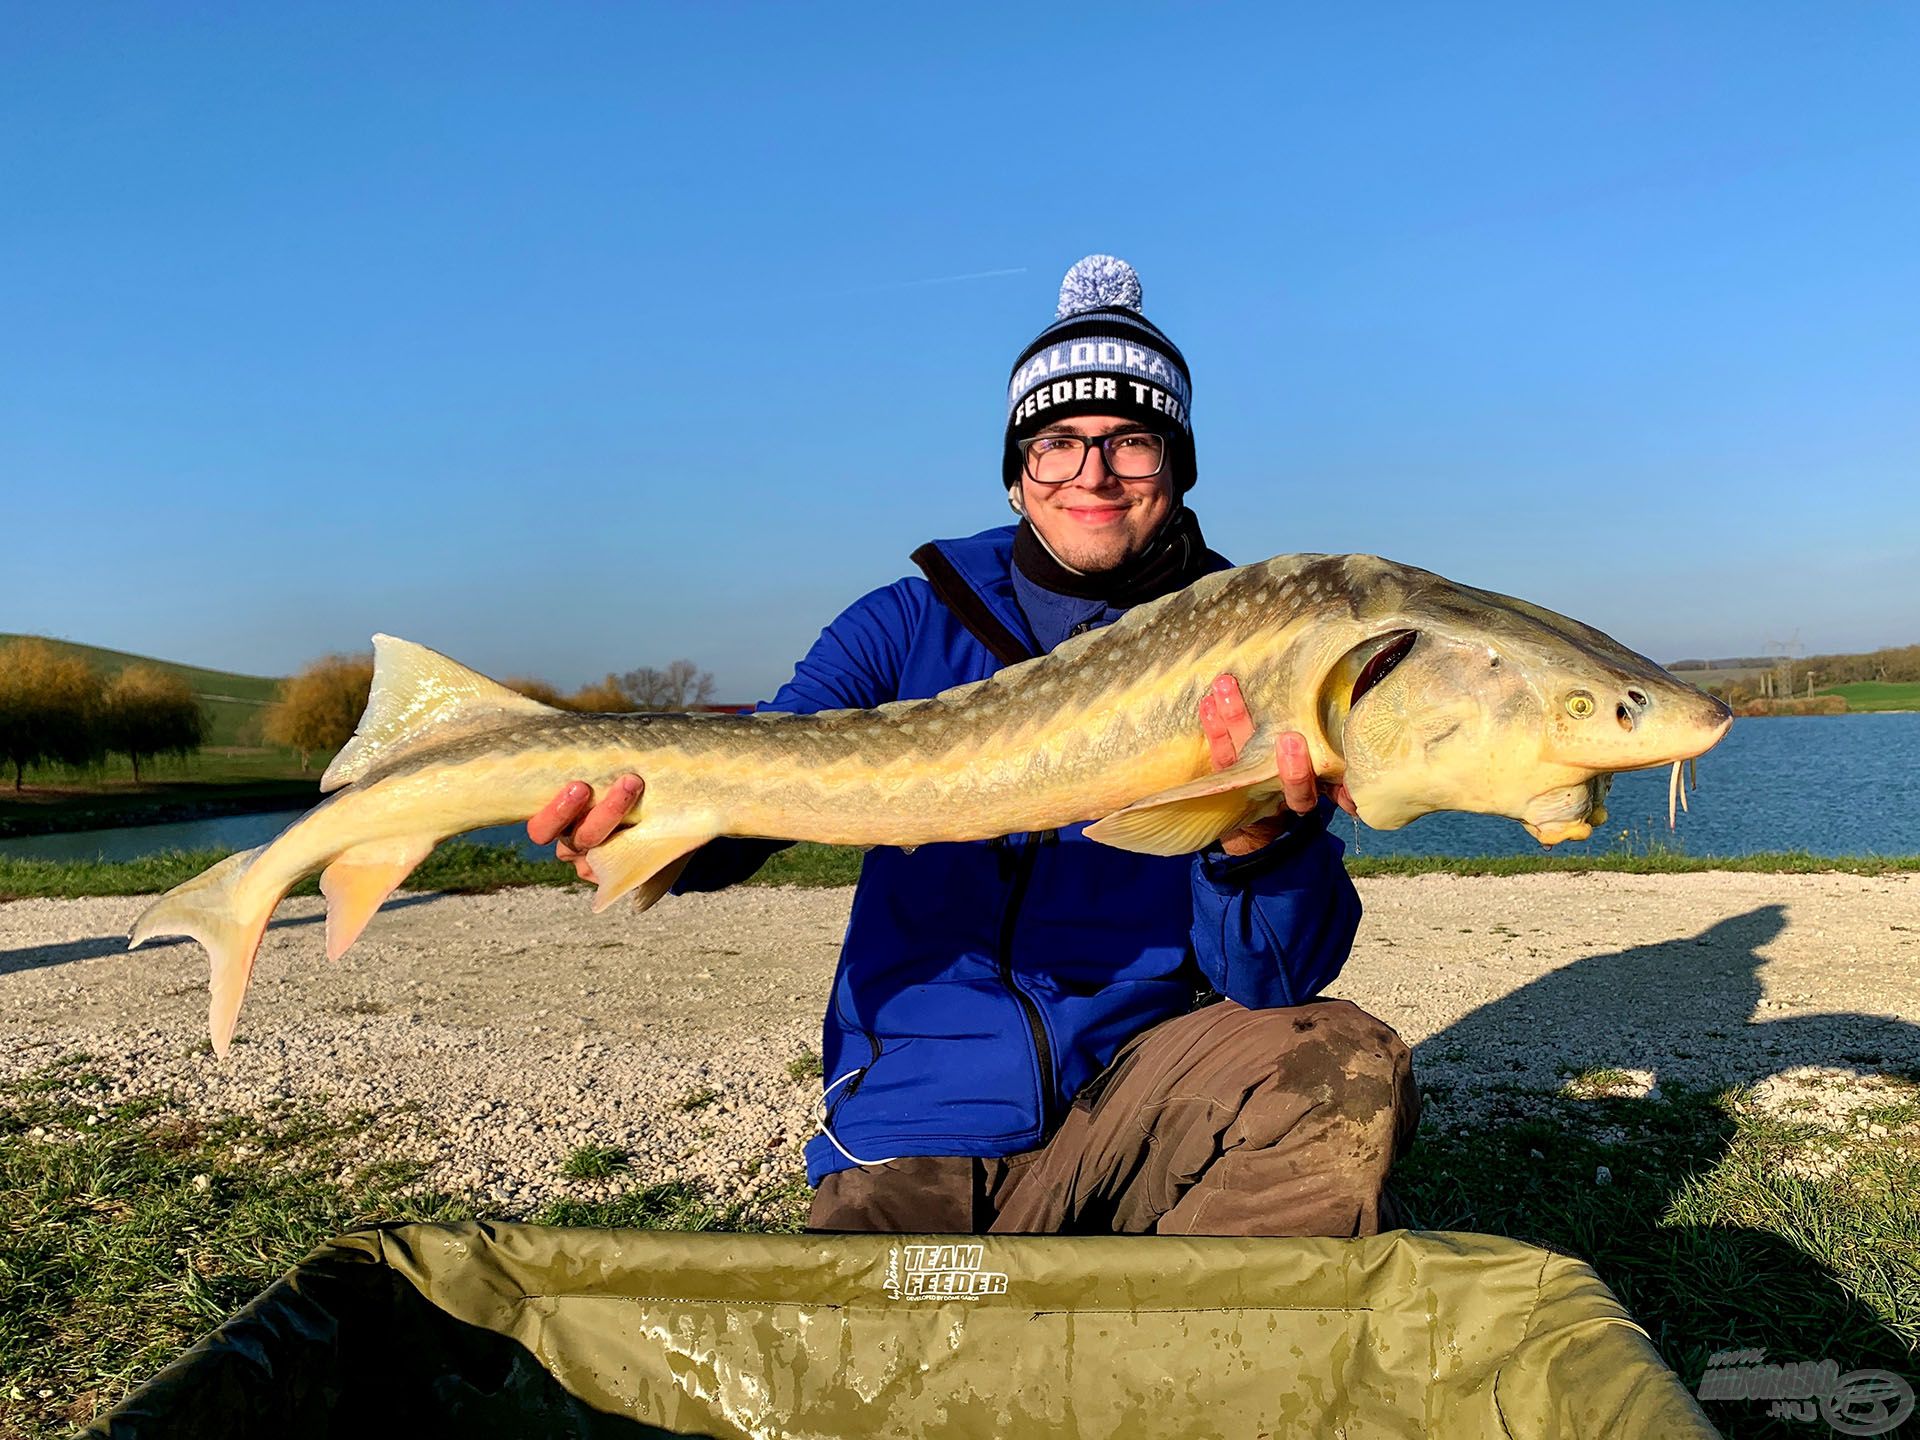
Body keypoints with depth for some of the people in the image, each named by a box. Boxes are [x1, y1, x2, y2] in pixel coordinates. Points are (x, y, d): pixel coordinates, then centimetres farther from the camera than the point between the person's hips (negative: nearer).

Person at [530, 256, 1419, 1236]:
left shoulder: (1240, 656, 1)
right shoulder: (912, 624, 5)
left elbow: (1275, 981, -7)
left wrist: (1258, 845, -29)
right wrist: (637, 821, -30)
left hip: (1134, 1097, 1)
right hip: (914, 1135, 0)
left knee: (1347, 1073, -26)